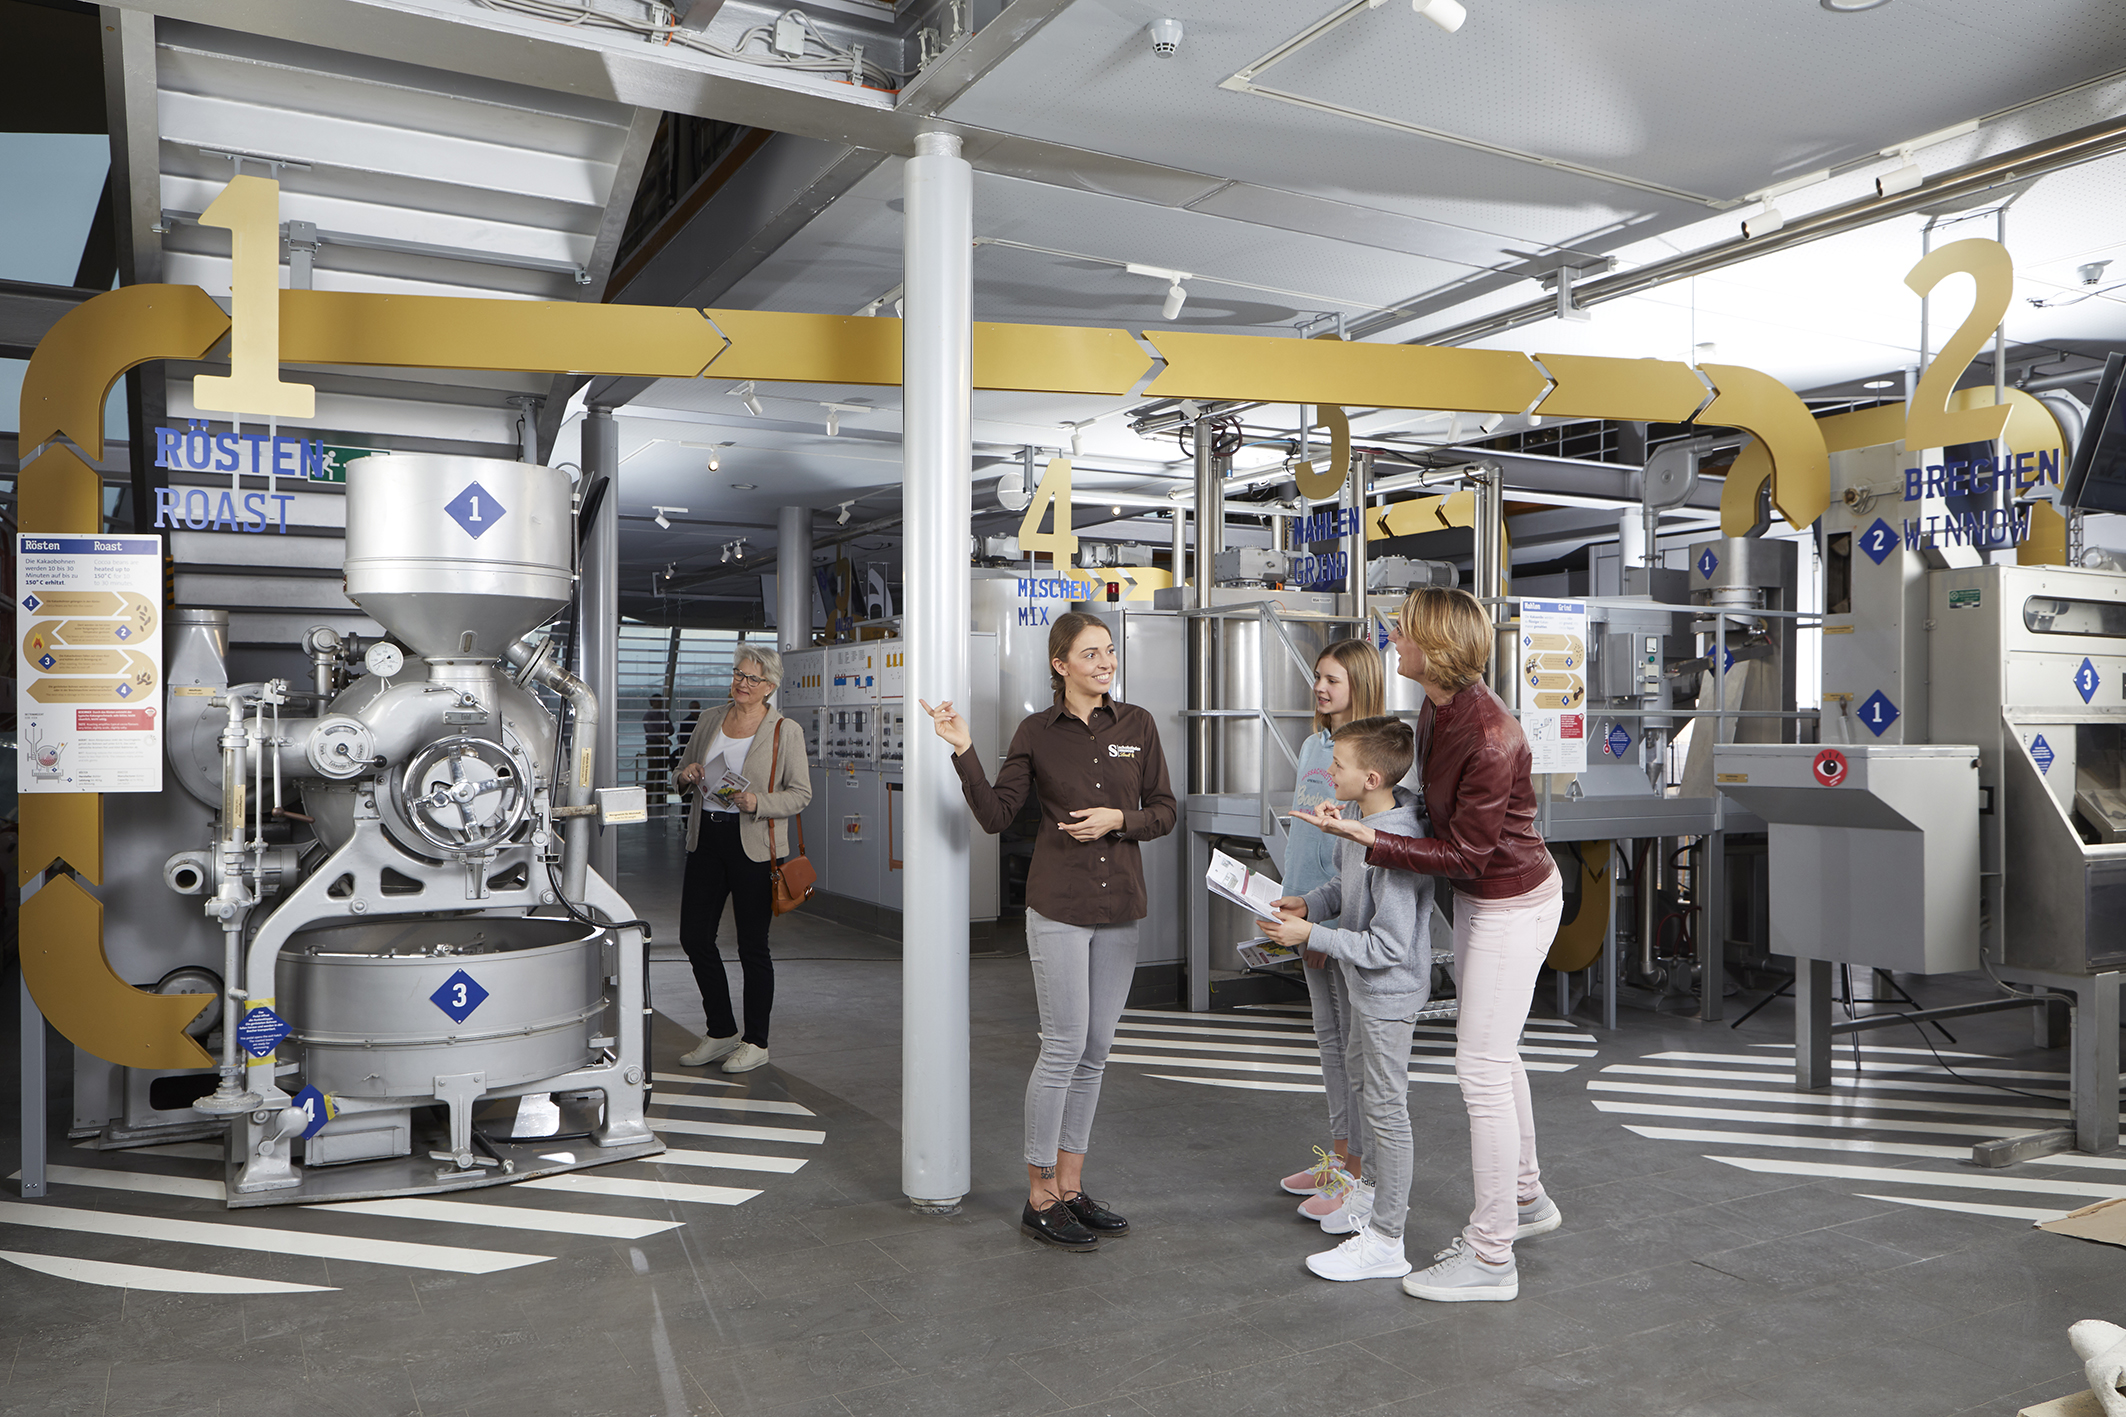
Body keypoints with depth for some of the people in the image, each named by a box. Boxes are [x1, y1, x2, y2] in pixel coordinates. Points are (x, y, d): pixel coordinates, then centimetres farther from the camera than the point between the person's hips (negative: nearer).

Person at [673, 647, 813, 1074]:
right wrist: (687, 776, -2)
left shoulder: (785, 731, -3)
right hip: (706, 838, 6)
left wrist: (757, 803, -20)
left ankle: (756, 1041, 16)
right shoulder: (710, 720, 12)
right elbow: (683, 774, 22)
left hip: (754, 844, -5)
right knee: (694, 936, 7)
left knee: (752, 945, 1)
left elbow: (801, 794, -4)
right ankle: (721, 1031, 24)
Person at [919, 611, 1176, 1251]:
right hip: (1058, 906, -4)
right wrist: (965, 752, -17)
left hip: (1120, 906, 4)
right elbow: (996, 814, -6)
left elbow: (1164, 810, 8)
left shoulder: (1138, 725, 6)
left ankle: (1070, 1186, 23)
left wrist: (1117, 819, -9)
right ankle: (1039, 1198, 10)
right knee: (1065, 1045, -4)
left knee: (1096, 1050, 10)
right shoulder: (1037, 732, -1)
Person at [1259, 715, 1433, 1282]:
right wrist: (1310, 902, -1)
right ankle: (1380, 1190, 45)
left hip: (1389, 992, -10)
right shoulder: (1360, 816, -2)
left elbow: (1388, 947, -29)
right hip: (1365, 987, 10)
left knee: (1386, 1107, 2)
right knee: (1368, 1087, 25)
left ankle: (1385, 1242, 15)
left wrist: (1312, 935, -26)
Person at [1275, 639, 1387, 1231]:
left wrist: (1327, 920, -17)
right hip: (1312, 911, 9)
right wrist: (1295, 906, 15)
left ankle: (1360, 1175, 8)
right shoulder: (1312, 746, 11)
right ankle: (1339, 1155, 28)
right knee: (1328, 1033, 16)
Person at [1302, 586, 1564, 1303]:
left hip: (1513, 905, -9)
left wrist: (1369, 839, -26)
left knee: (1481, 1068, -4)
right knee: (1495, 1055, 21)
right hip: (1478, 897, 9)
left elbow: (1465, 851, -24)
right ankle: (1525, 1198, 41)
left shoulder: (1489, 735, -29)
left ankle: (1490, 1255, 8)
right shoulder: (1435, 710, -2)